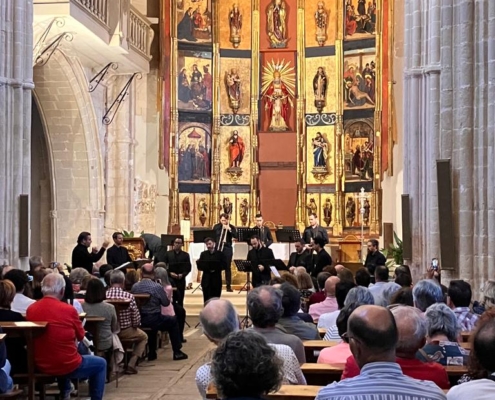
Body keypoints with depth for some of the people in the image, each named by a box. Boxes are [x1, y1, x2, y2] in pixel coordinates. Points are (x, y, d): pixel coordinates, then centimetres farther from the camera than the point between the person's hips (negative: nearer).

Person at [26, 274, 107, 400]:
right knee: (101, 363, 19)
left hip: (40, 365, 6)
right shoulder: (69, 309, -19)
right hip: (67, 366, -5)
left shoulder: (31, 309, -6)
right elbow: (80, 336, -2)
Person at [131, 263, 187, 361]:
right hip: (154, 320, -4)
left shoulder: (134, 287, -5)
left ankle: (152, 353, 38)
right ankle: (177, 352, 20)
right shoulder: (157, 287, -15)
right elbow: (166, 303, -5)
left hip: (139, 321, 5)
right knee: (173, 321, 20)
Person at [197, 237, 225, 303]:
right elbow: (200, 267, 5)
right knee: (207, 300, 0)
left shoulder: (220, 254, 4)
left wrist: (216, 268, -17)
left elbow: (224, 266, -2)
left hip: (216, 280, -1)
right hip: (206, 280, 1)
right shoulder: (203, 254, 10)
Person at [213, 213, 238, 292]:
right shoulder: (216, 227, 6)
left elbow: (235, 236, -12)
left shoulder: (231, 227, 2)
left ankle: (229, 285, 5)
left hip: (227, 248, -1)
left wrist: (229, 229, -22)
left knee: (227, 267, 1)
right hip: (217, 247, 1)